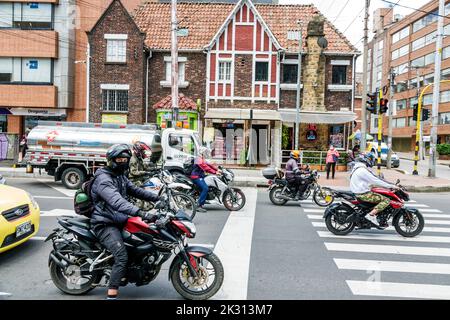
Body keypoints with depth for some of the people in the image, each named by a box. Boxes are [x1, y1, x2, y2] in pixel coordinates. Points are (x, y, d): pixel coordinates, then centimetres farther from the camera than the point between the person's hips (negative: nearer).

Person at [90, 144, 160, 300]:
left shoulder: (120, 176, 12)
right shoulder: (103, 179, -21)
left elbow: (134, 190, 19)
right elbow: (117, 202, -37)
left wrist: (157, 198, 6)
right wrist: (142, 213, -48)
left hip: (118, 221, 10)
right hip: (105, 225, -10)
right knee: (122, 257, -24)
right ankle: (112, 294, -18)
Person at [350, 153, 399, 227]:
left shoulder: (359, 168, 15)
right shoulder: (363, 170, -19)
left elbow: (373, 179, 21)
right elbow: (375, 181, -20)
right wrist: (391, 186, -12)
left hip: (359, 192, 11)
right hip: (363, 194, -11)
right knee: (386, 200, -14)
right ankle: (371, 215, -17)